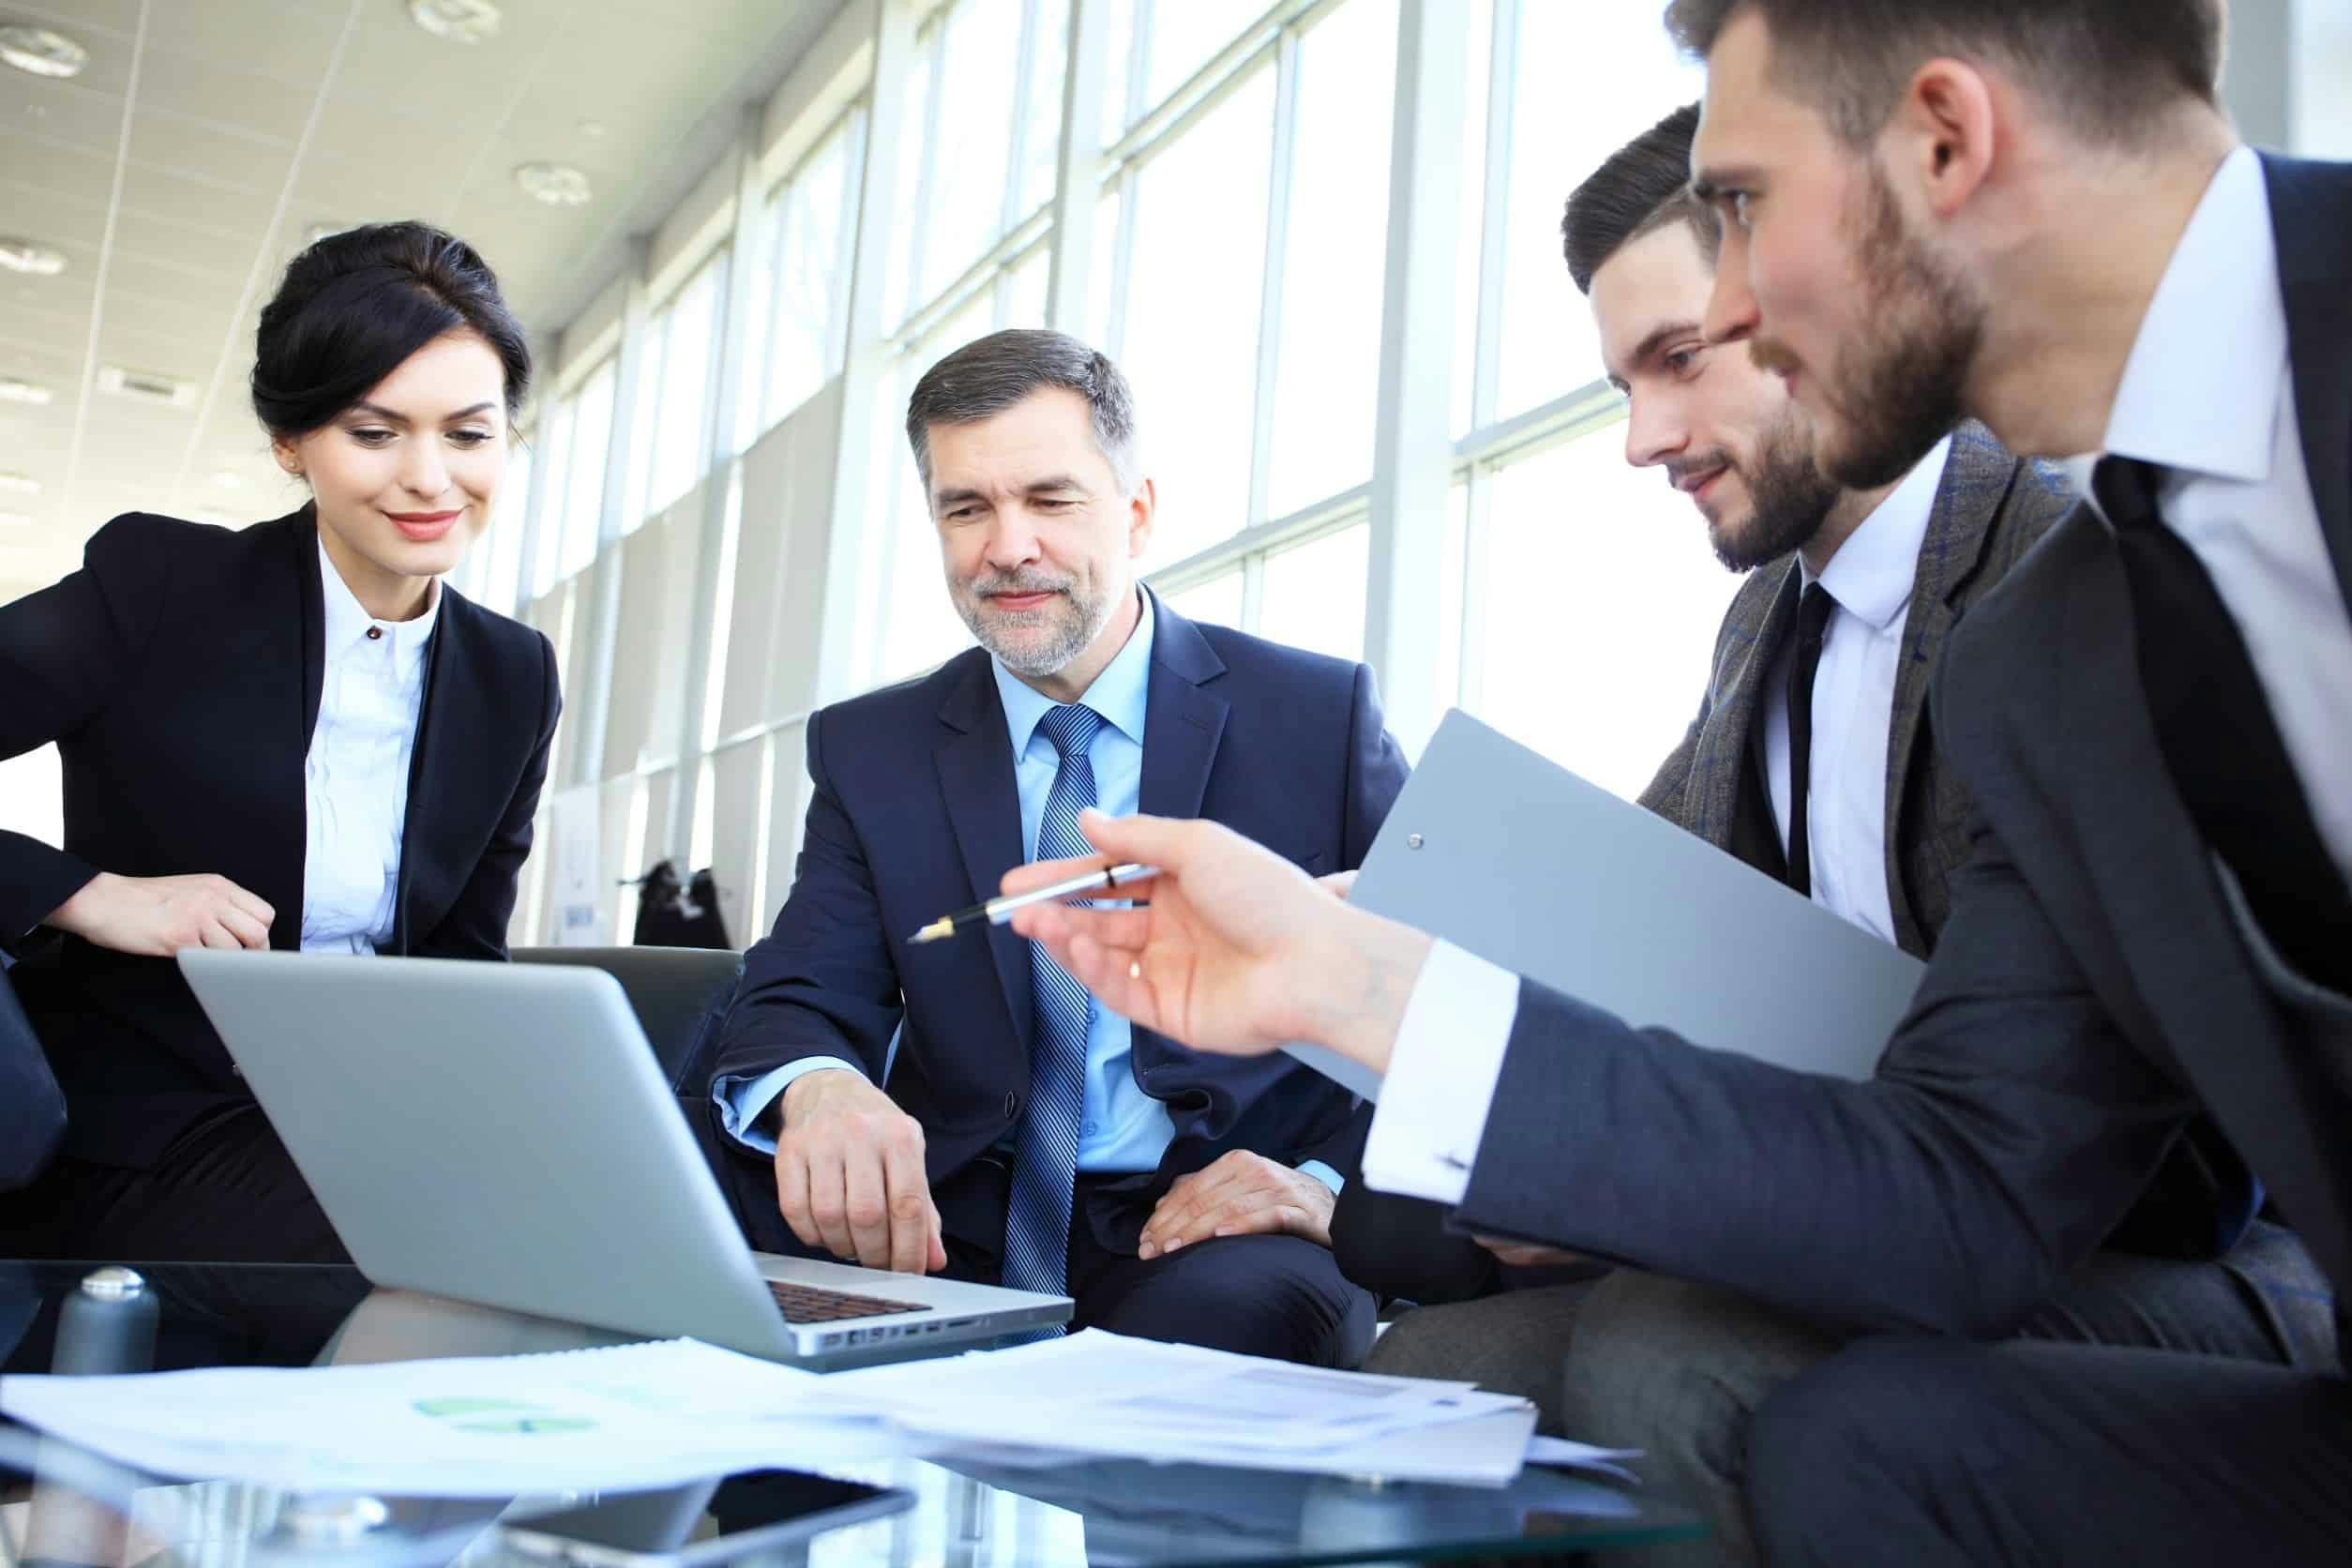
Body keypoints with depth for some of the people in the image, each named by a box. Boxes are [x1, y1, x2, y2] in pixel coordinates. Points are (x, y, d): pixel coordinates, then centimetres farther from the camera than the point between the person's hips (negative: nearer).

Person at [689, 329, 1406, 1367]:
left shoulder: (1318, 715, 2)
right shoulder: (868, 750, 10)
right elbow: (803, 999, 0)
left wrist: (1334, 1185, -17)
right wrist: (816, 1086, -26)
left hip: (1215, 1236, -3)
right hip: (955, 1232, 3)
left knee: (1230, 1312, -38)